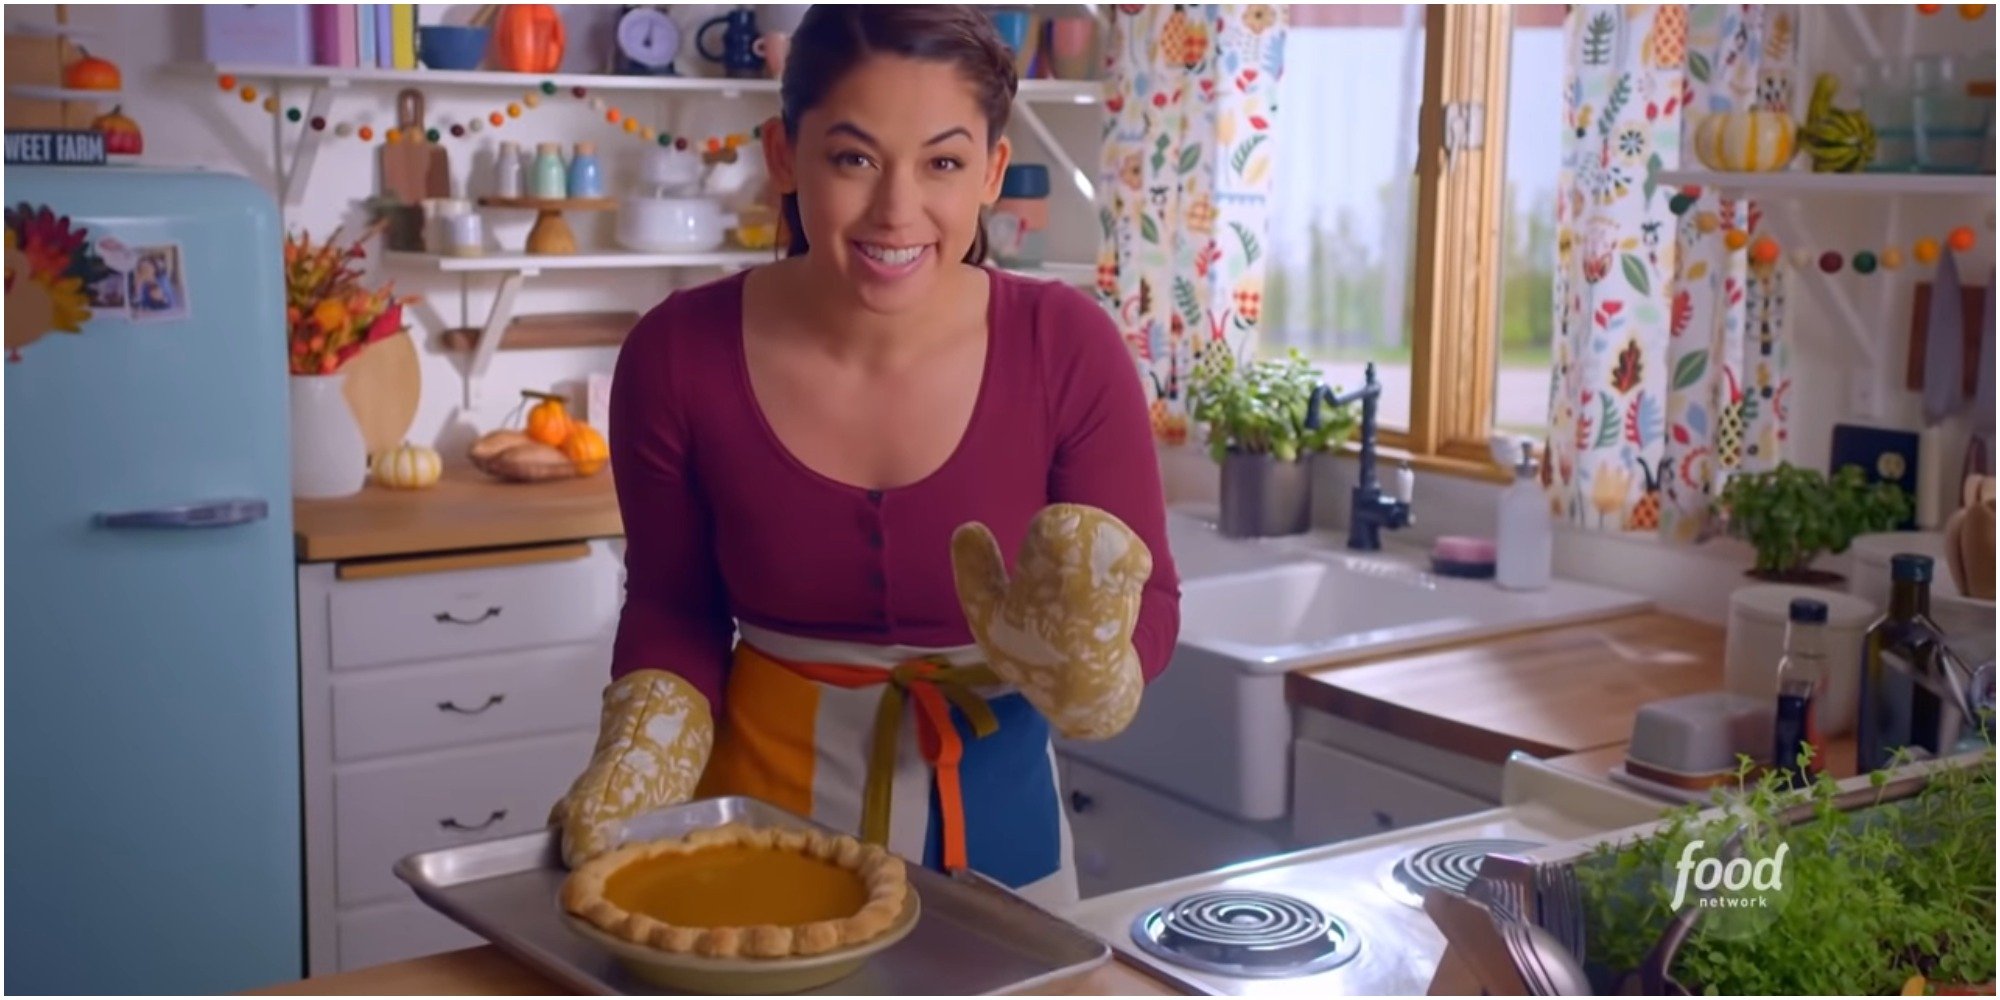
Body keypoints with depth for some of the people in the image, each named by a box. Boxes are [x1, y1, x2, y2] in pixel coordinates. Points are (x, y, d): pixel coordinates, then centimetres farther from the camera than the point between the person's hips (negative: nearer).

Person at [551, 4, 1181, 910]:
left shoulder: (1067, 349, -17)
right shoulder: (678, 355, -15)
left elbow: (1147, 606, -9)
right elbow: (673, 606, -1)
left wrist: (1071, 656, -30)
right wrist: (647, 753, -18)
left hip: (987, 820, 1)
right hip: (763, 798, 0)